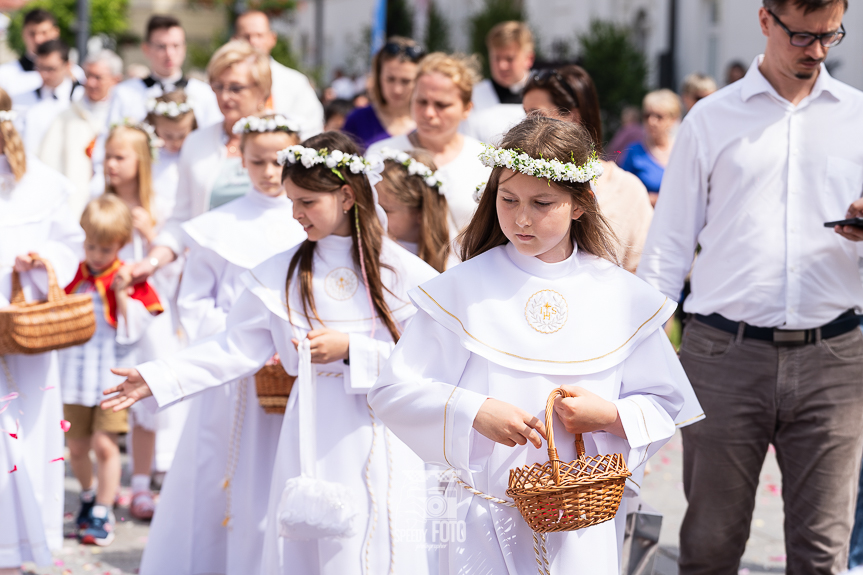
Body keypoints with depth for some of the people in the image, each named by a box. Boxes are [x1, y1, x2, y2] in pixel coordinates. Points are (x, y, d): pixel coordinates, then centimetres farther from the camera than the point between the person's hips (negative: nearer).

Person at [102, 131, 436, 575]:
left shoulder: (401, 271, -3)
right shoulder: (282, 272, 6)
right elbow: (235, 348, 6)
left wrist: (350, 350, -13)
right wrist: (156, 379, 0)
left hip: (380, 443, -2)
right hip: (312, 441, 2)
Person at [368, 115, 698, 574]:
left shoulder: (619, 296, 4)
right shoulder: (462, 290, -1)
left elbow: (663, 405, 8)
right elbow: (393, 392, -2)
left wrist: (611, 415, -11)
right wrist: (473, 412, -15)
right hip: (485, 518, -1)